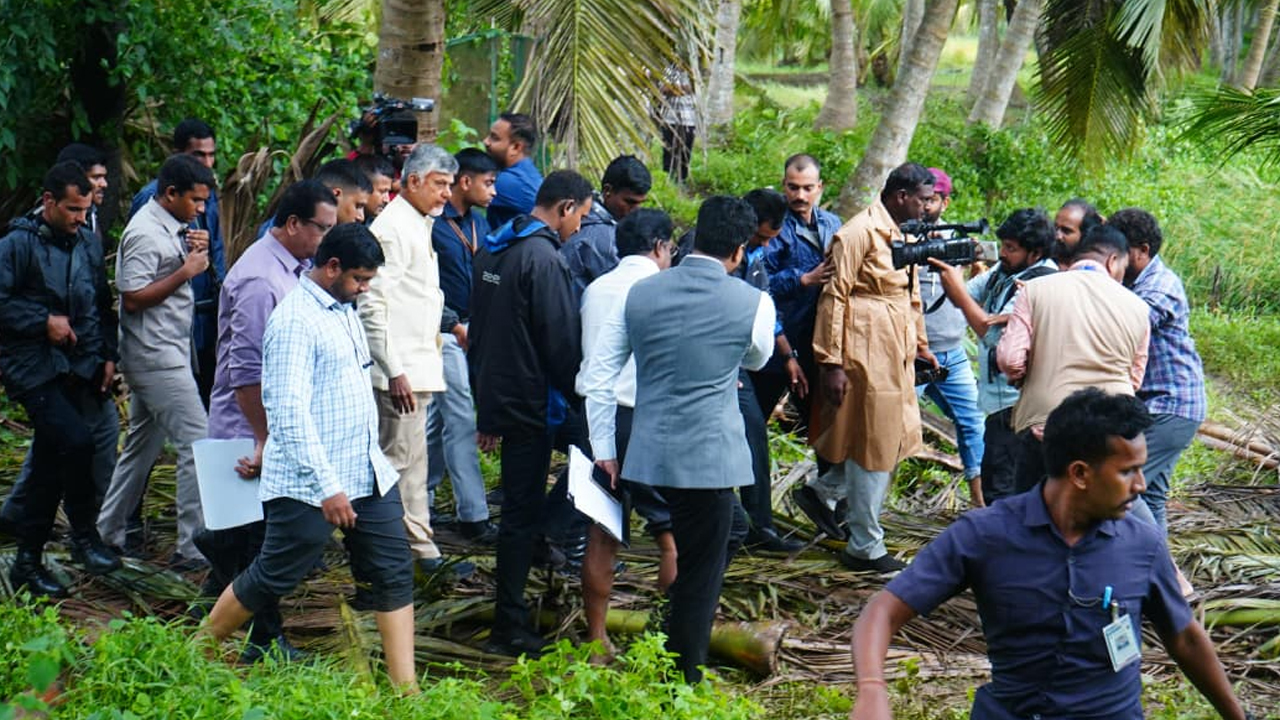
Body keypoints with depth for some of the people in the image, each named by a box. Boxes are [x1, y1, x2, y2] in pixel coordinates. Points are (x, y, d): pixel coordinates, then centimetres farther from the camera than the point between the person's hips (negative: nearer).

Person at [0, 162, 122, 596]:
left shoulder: (88, 244, 13)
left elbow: (100, 305, 23)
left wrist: (107, 355, 13)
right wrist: (44, 322, -15)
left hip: (79, 371, 6)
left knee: (51, 464, 10)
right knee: (76, 440, -25)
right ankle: (84, 536, -8)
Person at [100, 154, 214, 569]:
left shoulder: (171, 229, 14)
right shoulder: (145, 233, -16)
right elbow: (133, 298, -21)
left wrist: (194, 253, 4)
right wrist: (186, 272, -19)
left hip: (163, 353, 11)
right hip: (157, 357, -11)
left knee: (143, 444, 16)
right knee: (198, 443, -11)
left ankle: (107, 532, 24)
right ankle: (194, 546, -10)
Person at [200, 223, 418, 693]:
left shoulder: (344, 311, 12)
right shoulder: (295, 320, -17)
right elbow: (289, 412, -23)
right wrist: (328, 487, -26)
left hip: (369, 474, 9)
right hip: (310, 485, -9)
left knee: (394, 575, 5)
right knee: (271, 580, 3)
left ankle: (405, 688, 10)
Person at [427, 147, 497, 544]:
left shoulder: (479, 222, 12)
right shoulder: (432, 224, -14)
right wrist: (455, 326, -14)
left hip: (474, 330, 8)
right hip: (446, 333, -8)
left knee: (438, 419, 15)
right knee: (462, 421, -7)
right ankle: (472, 515, -4)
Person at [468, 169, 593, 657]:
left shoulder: (493, 249, 11)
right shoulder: (544, 257, -19)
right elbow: (561, 339, -19)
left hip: (496, 394, 9)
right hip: (531, 402, -9)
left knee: (519, 506, 24)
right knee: (522, 512, -4)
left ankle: (512, 611, 35)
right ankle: (509, 627, 0)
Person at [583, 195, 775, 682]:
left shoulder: (640, 293, 4)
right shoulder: (753, 303, -6)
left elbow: (597, 376, 4)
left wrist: (604, 451, 10)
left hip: (646, 459, 4)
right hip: (710, 460, -4)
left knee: (670, 571, 20)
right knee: (699, 579, 6)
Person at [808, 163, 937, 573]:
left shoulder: (904, 235, 16)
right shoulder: (859, 233, -13)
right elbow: (834, 297, -16)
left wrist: (920, 346, 24)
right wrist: (832, 362, -19)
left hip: (896, 355, 9)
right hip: (867, 354, -9)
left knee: (898, 440, 11)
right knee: (874, 448, -2)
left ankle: (824, 490, 28)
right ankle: (865, 547, 8)